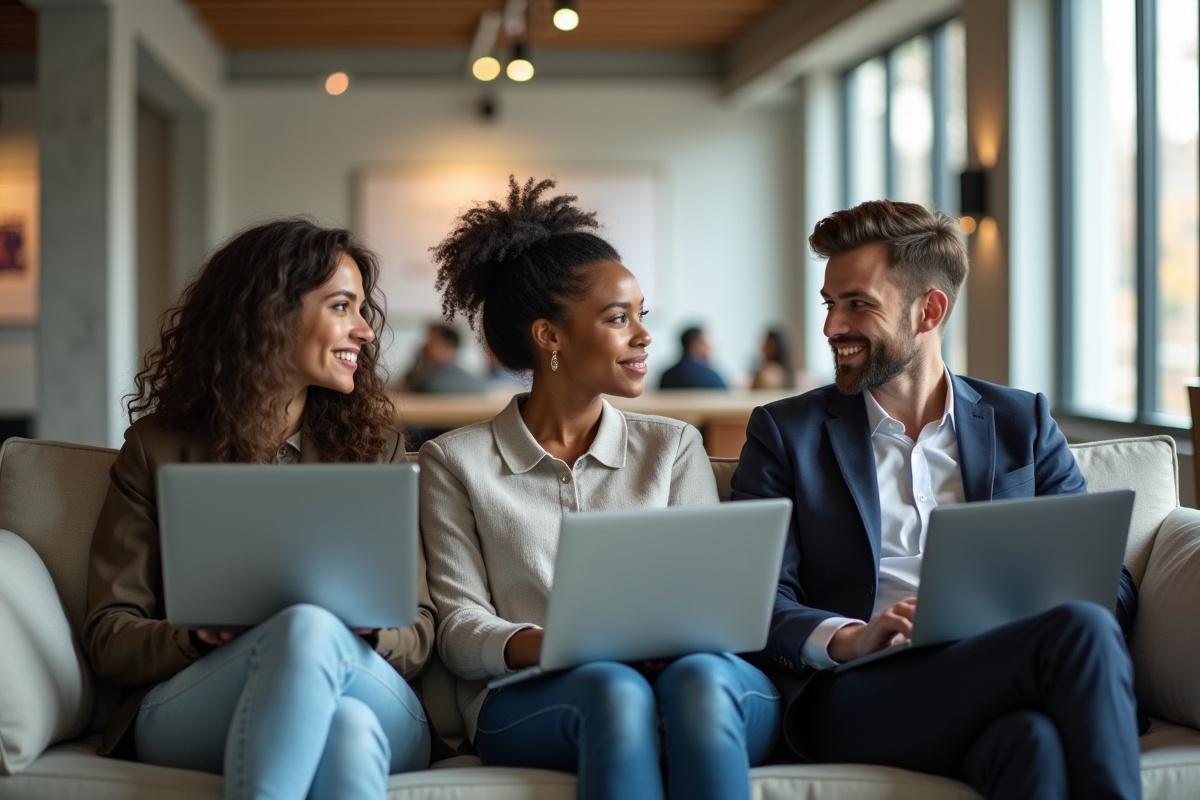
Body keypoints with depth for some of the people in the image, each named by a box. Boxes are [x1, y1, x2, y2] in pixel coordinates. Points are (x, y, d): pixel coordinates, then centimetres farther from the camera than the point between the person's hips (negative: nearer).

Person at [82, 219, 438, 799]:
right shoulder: (158, 448, 15)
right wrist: (197, 637, -12)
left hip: (375, 709, 2)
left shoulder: (376, 449, 20)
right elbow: (108, 637, 9)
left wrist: (369, 628, -10)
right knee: (306, 625, -36)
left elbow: (419, 633, 14)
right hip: (186, 717, -1)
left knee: (351, 727, -38)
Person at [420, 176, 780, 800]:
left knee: (699, 678, -35)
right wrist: (543, 646, -18)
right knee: (615, 688, -37)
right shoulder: (456, 461, 14)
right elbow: (458, 624, 5)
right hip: (531, 703, -2)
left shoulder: (673, 447, 21)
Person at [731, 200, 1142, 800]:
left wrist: (1043, 622, -11)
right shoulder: (785, 433, 15)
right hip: (856, 696, -2)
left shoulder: (1022, 424, 20)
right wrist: (846, 640, -18)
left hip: (997, 692, 2)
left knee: (1035, 740, -38)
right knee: (1080, 632, -30)